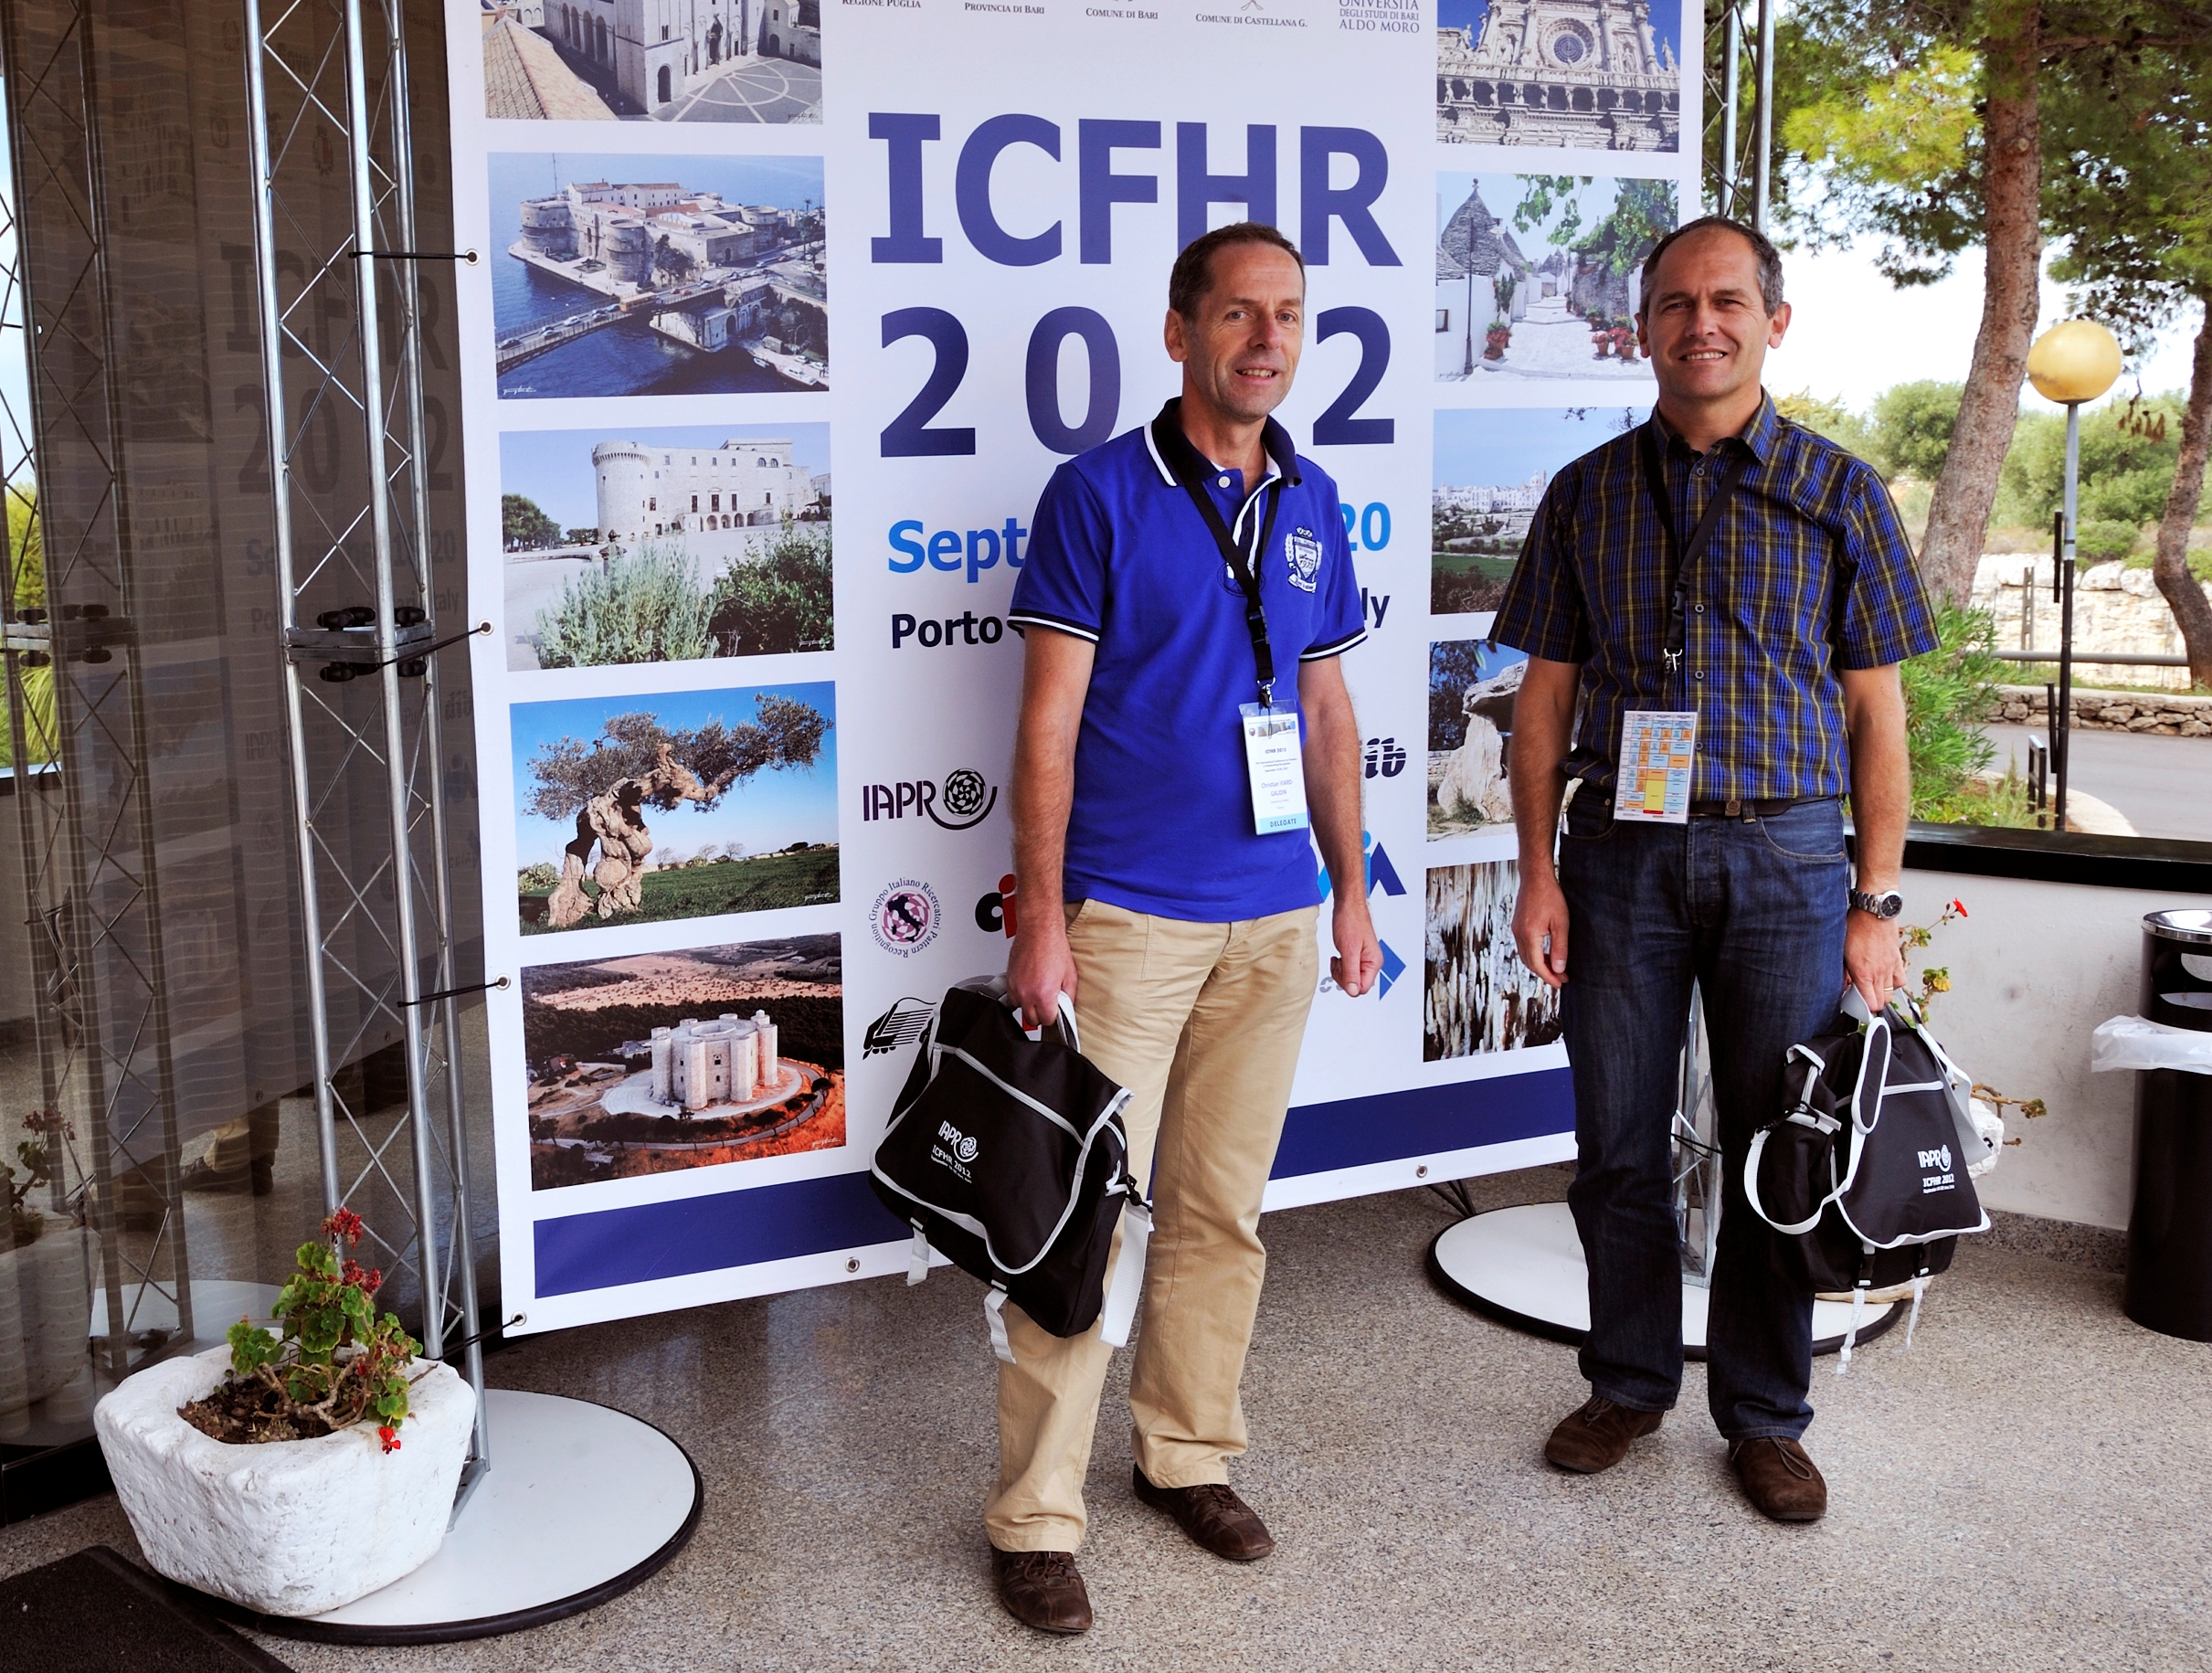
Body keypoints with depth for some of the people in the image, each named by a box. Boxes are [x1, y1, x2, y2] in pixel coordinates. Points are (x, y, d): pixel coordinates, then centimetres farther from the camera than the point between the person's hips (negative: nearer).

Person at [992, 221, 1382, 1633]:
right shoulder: (1101, 494, -6)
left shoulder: (1312, 503, 10)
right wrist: (1040, 923, -13)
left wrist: (1353, 890, 13)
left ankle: (1190, 1452, 30)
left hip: (1275, 917, 5)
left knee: (1225, 1206, 13)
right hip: (1128, 916, -5)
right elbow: (1048, 723, -8)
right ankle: (1037, 1516, 9)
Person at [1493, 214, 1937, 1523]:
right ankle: (1631, 1384, 26)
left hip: (1785, 857, -1)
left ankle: (1766, 1415, 22)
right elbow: (1546, 697, 7)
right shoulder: (1588, 494, 7)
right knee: (1619, 1147, 8)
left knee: (1779, 1148, 5)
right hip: (1620, 850, 1)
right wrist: (1539, 872, 0)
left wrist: (1877, 901, -3)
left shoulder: (1838, 492, 3)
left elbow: (1878, 713, 2)